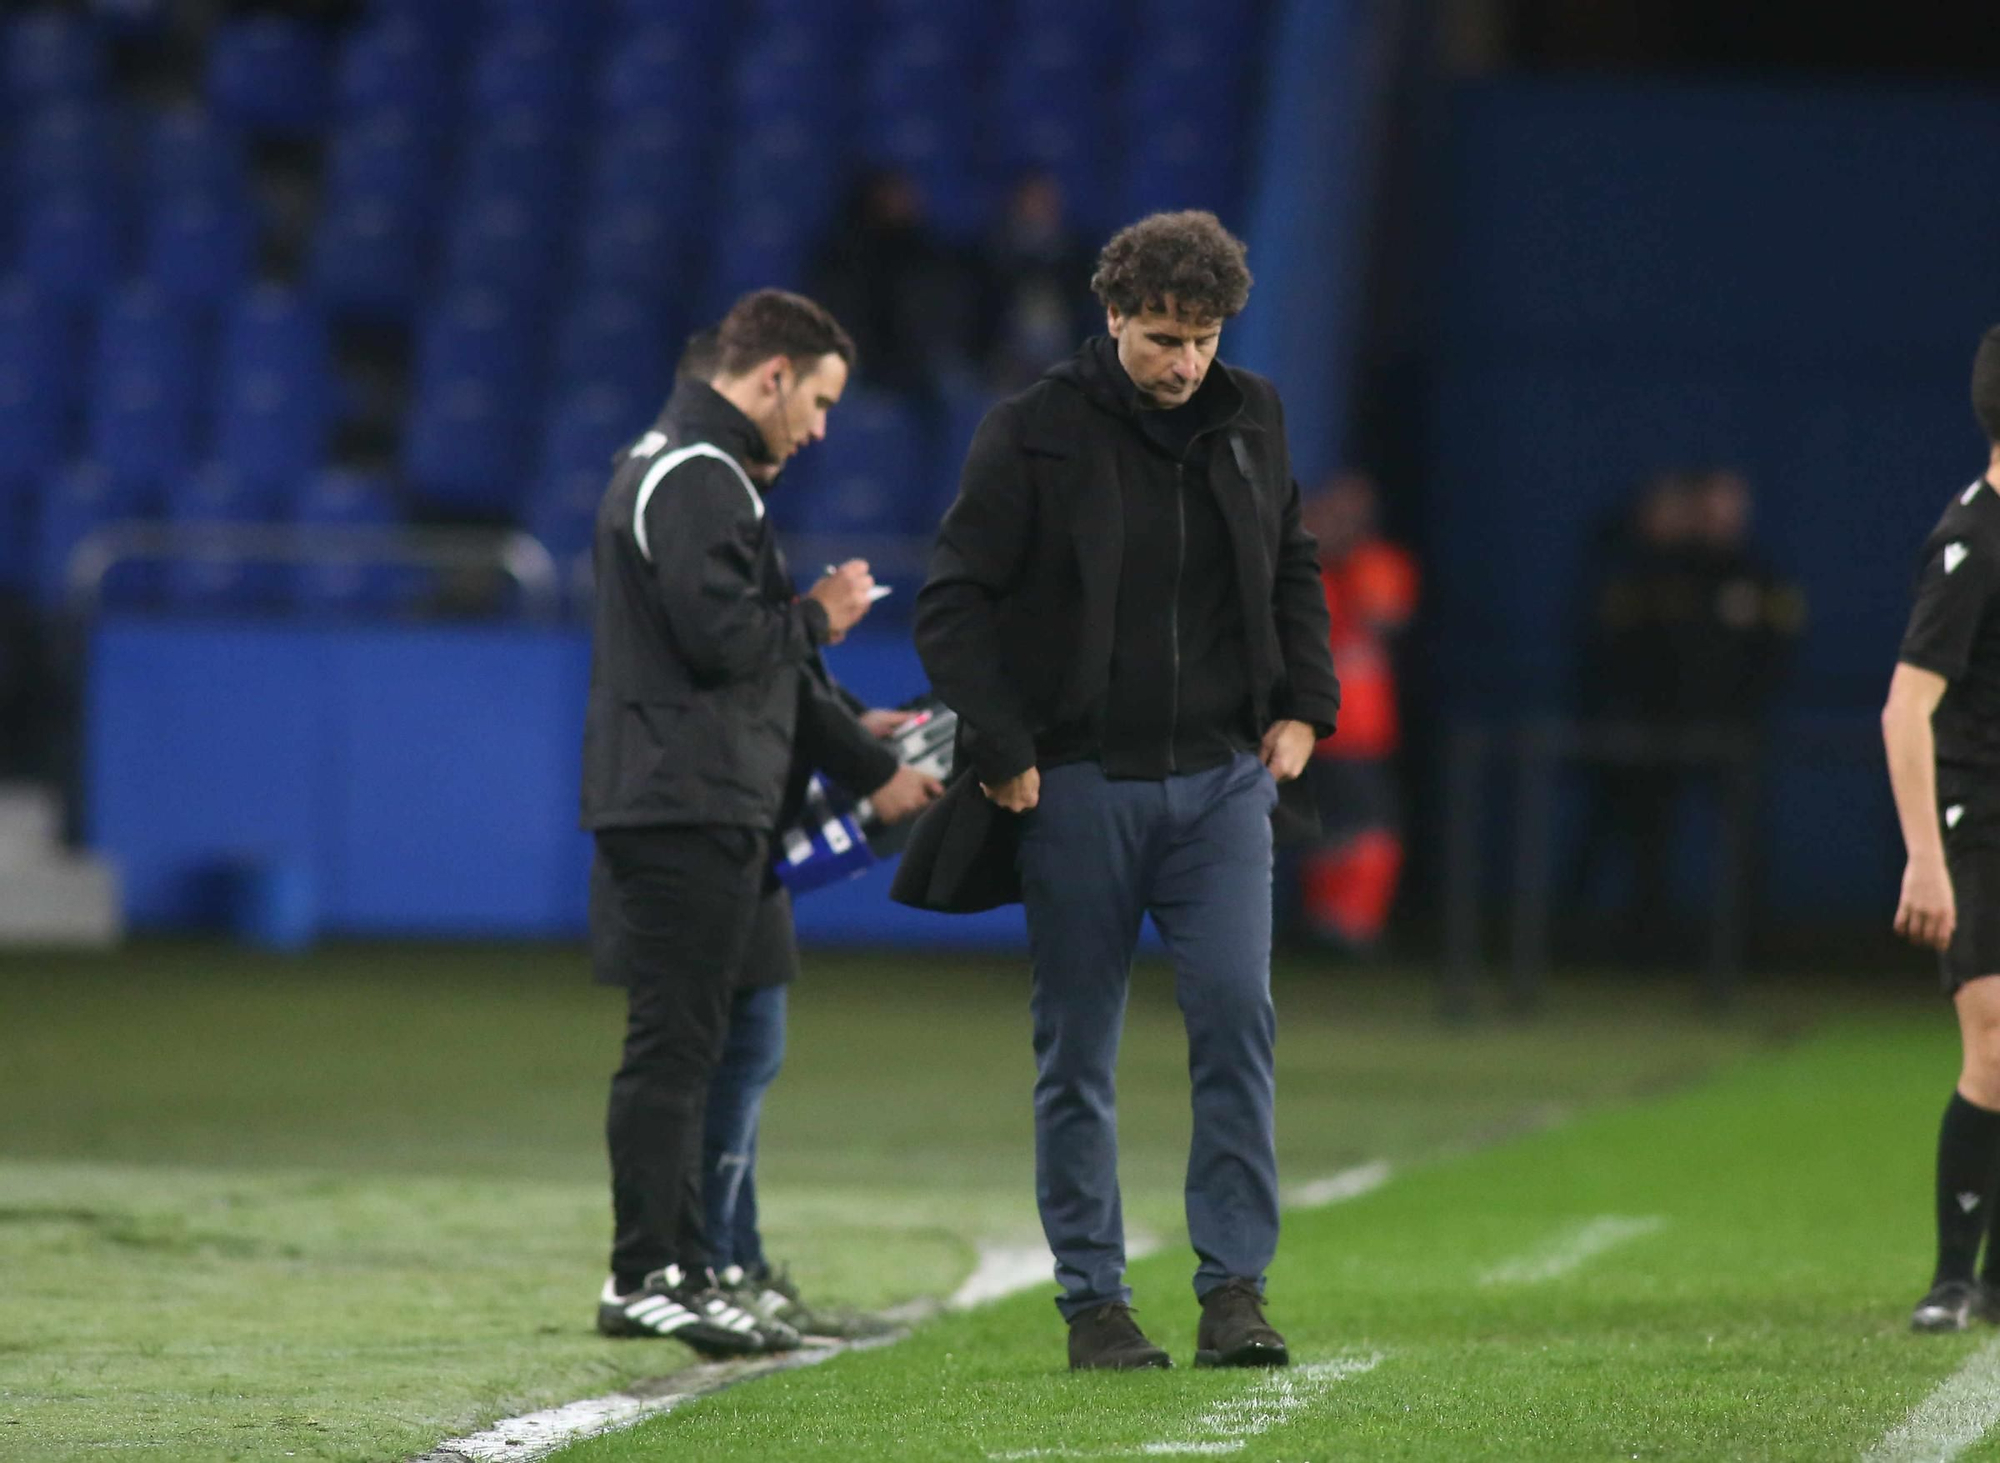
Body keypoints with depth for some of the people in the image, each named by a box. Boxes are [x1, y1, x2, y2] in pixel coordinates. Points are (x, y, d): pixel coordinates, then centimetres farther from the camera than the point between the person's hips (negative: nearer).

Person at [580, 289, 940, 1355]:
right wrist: (821, 616, -4)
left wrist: (869, 767, 25)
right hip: (687, 807, -11)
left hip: (695, 806, 11)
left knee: (683, 1047, 11)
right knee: (673, 1043, -9)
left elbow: (760, 665, 26)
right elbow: (724, 637, -22)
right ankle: (647, 1276, -9)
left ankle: (677, 1271, 13)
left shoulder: (677, 469, 23)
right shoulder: (698, 479, -12)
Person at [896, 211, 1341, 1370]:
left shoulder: (1251, 424, 8)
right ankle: (1094, 1299, 9)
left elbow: (1295, 572, 22)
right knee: (1078, 1051, 2)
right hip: (1080, 785, -3)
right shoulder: (1036, 436, -6)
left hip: (1221, 778, 3)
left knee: (1238, 1015, -9)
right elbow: (954, 605, -5)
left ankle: (1236, 1284, -4)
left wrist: (1305, 706, 10)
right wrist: (1001, 750, -11)